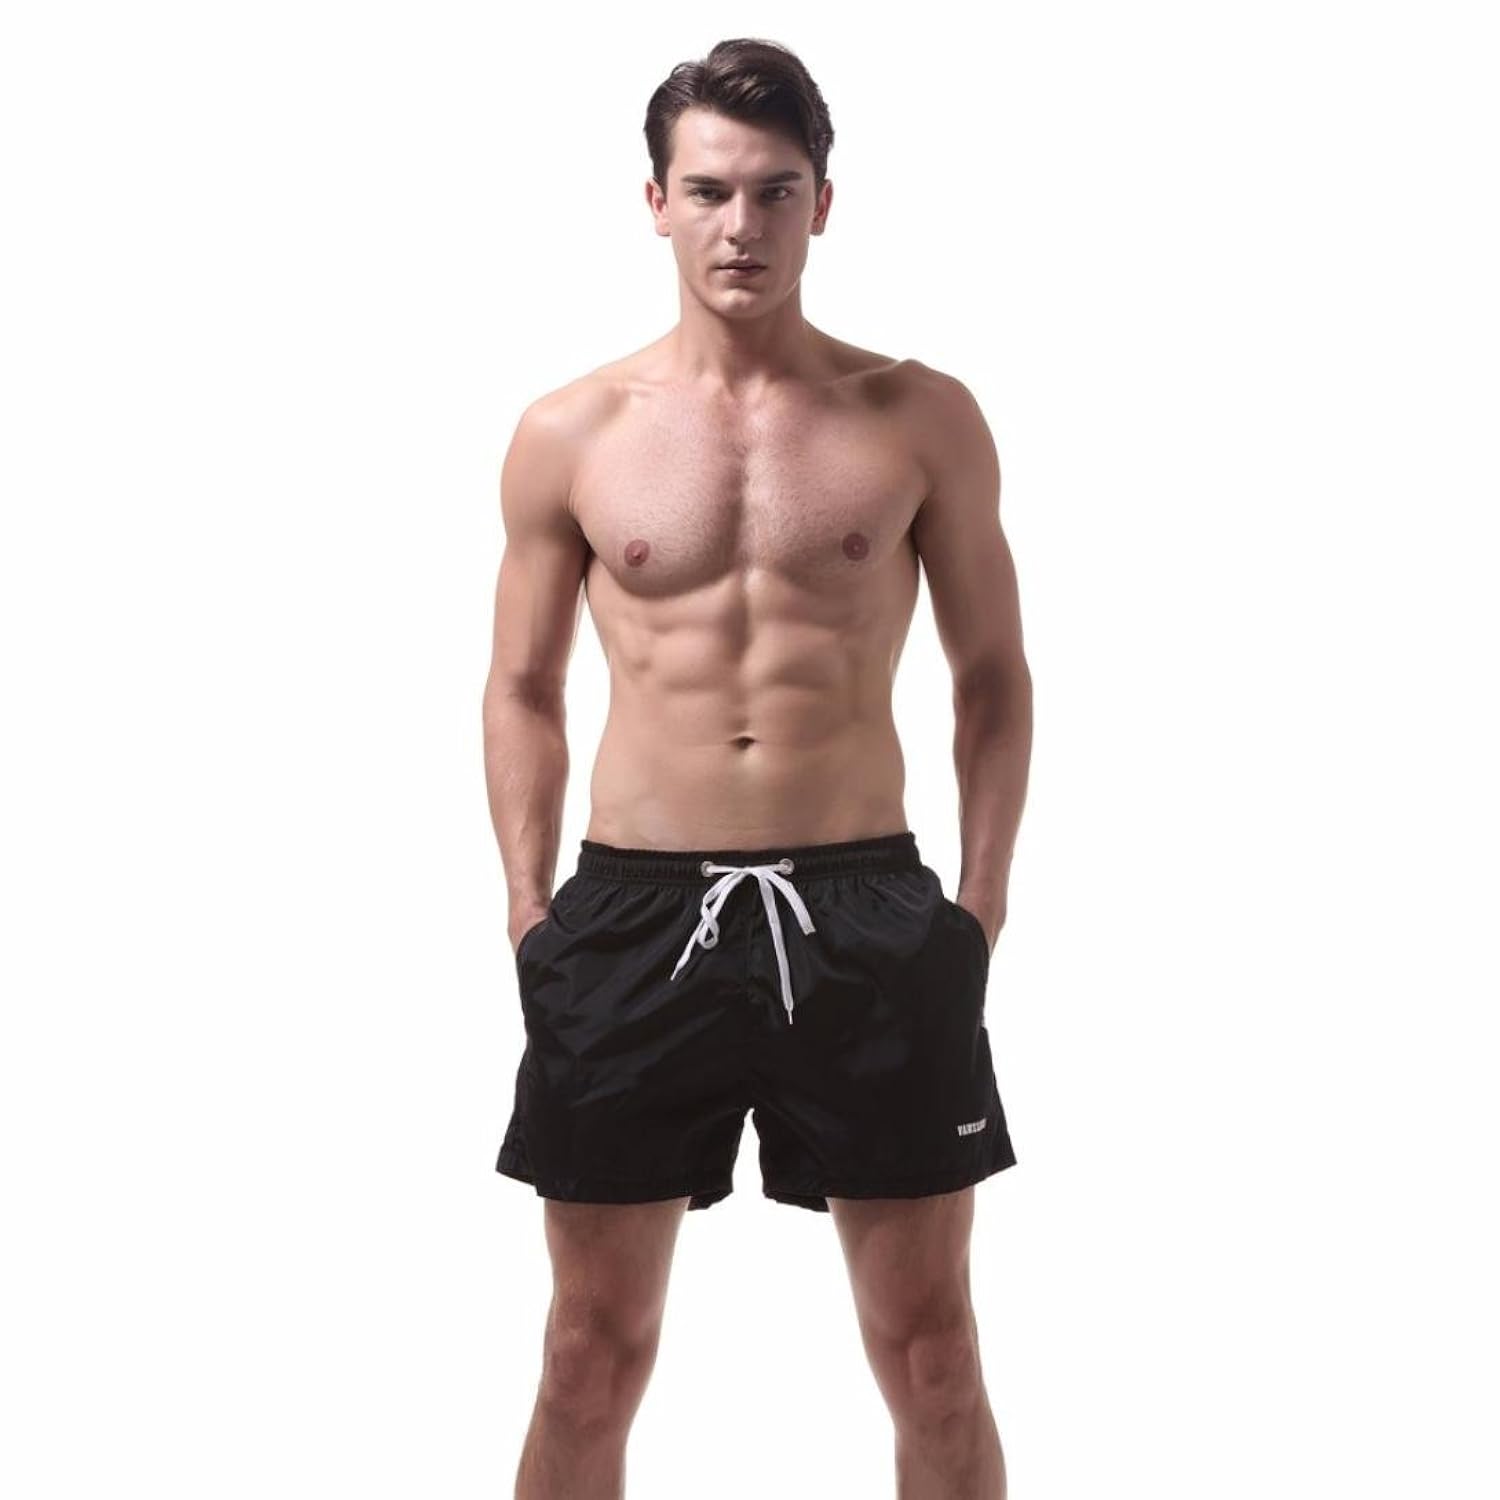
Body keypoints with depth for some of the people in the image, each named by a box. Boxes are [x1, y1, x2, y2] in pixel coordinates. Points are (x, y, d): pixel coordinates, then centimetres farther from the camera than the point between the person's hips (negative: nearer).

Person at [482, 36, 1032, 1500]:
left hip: (864, 911, 0)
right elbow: (522, 690, 10)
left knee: (931, 1351, 8)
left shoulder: (921, 420, 2)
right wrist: (531, 912, 2)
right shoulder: (569, 432, 4)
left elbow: (993, 676, 7)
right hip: (631, 918, 1)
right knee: (593, 1354, 11)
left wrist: (980, 903, -1)